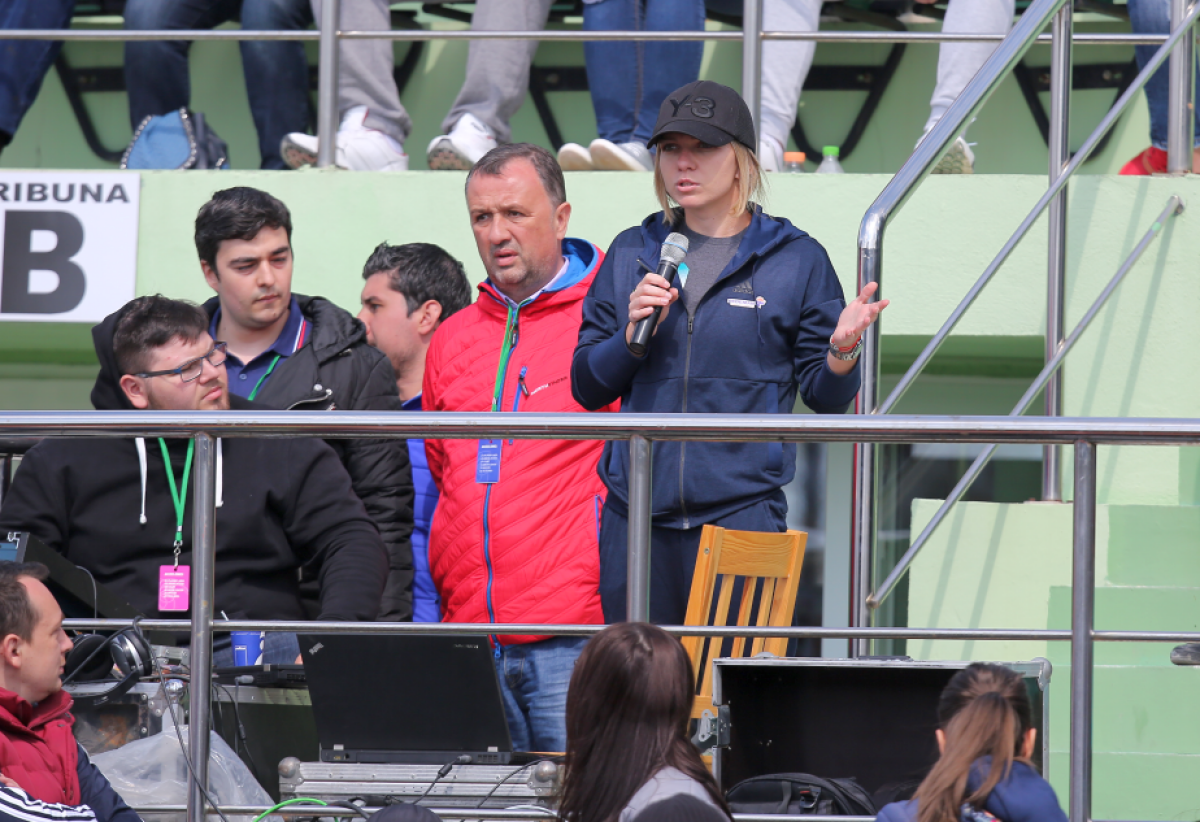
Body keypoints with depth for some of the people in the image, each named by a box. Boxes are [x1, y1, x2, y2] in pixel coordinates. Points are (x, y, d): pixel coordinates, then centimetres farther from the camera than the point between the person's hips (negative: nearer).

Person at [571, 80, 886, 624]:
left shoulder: (796, 260, 4)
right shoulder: (631, 253, 12)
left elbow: (825, 399, 5)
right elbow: (587, 387, 11)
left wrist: (841, 354, -17)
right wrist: (632, 332, -7)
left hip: (742, 512, -3)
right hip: (636, 513, 3)